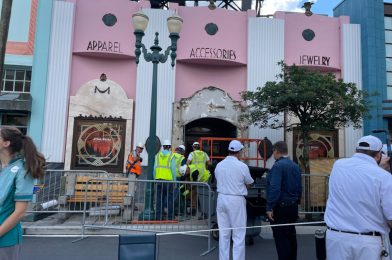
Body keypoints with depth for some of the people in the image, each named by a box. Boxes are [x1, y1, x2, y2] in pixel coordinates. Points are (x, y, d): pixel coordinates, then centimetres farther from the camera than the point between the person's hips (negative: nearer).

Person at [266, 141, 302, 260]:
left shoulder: (278, 165, -18)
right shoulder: (295, 166, 5)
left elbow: (274, 188, -24)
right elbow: (299, 188, 10)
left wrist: (270, 208, -20)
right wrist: (296, 202, 20)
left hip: (280, 207, -8)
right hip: (293, 206, 8)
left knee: (281, 238, 1)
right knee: (291, 235, 18)